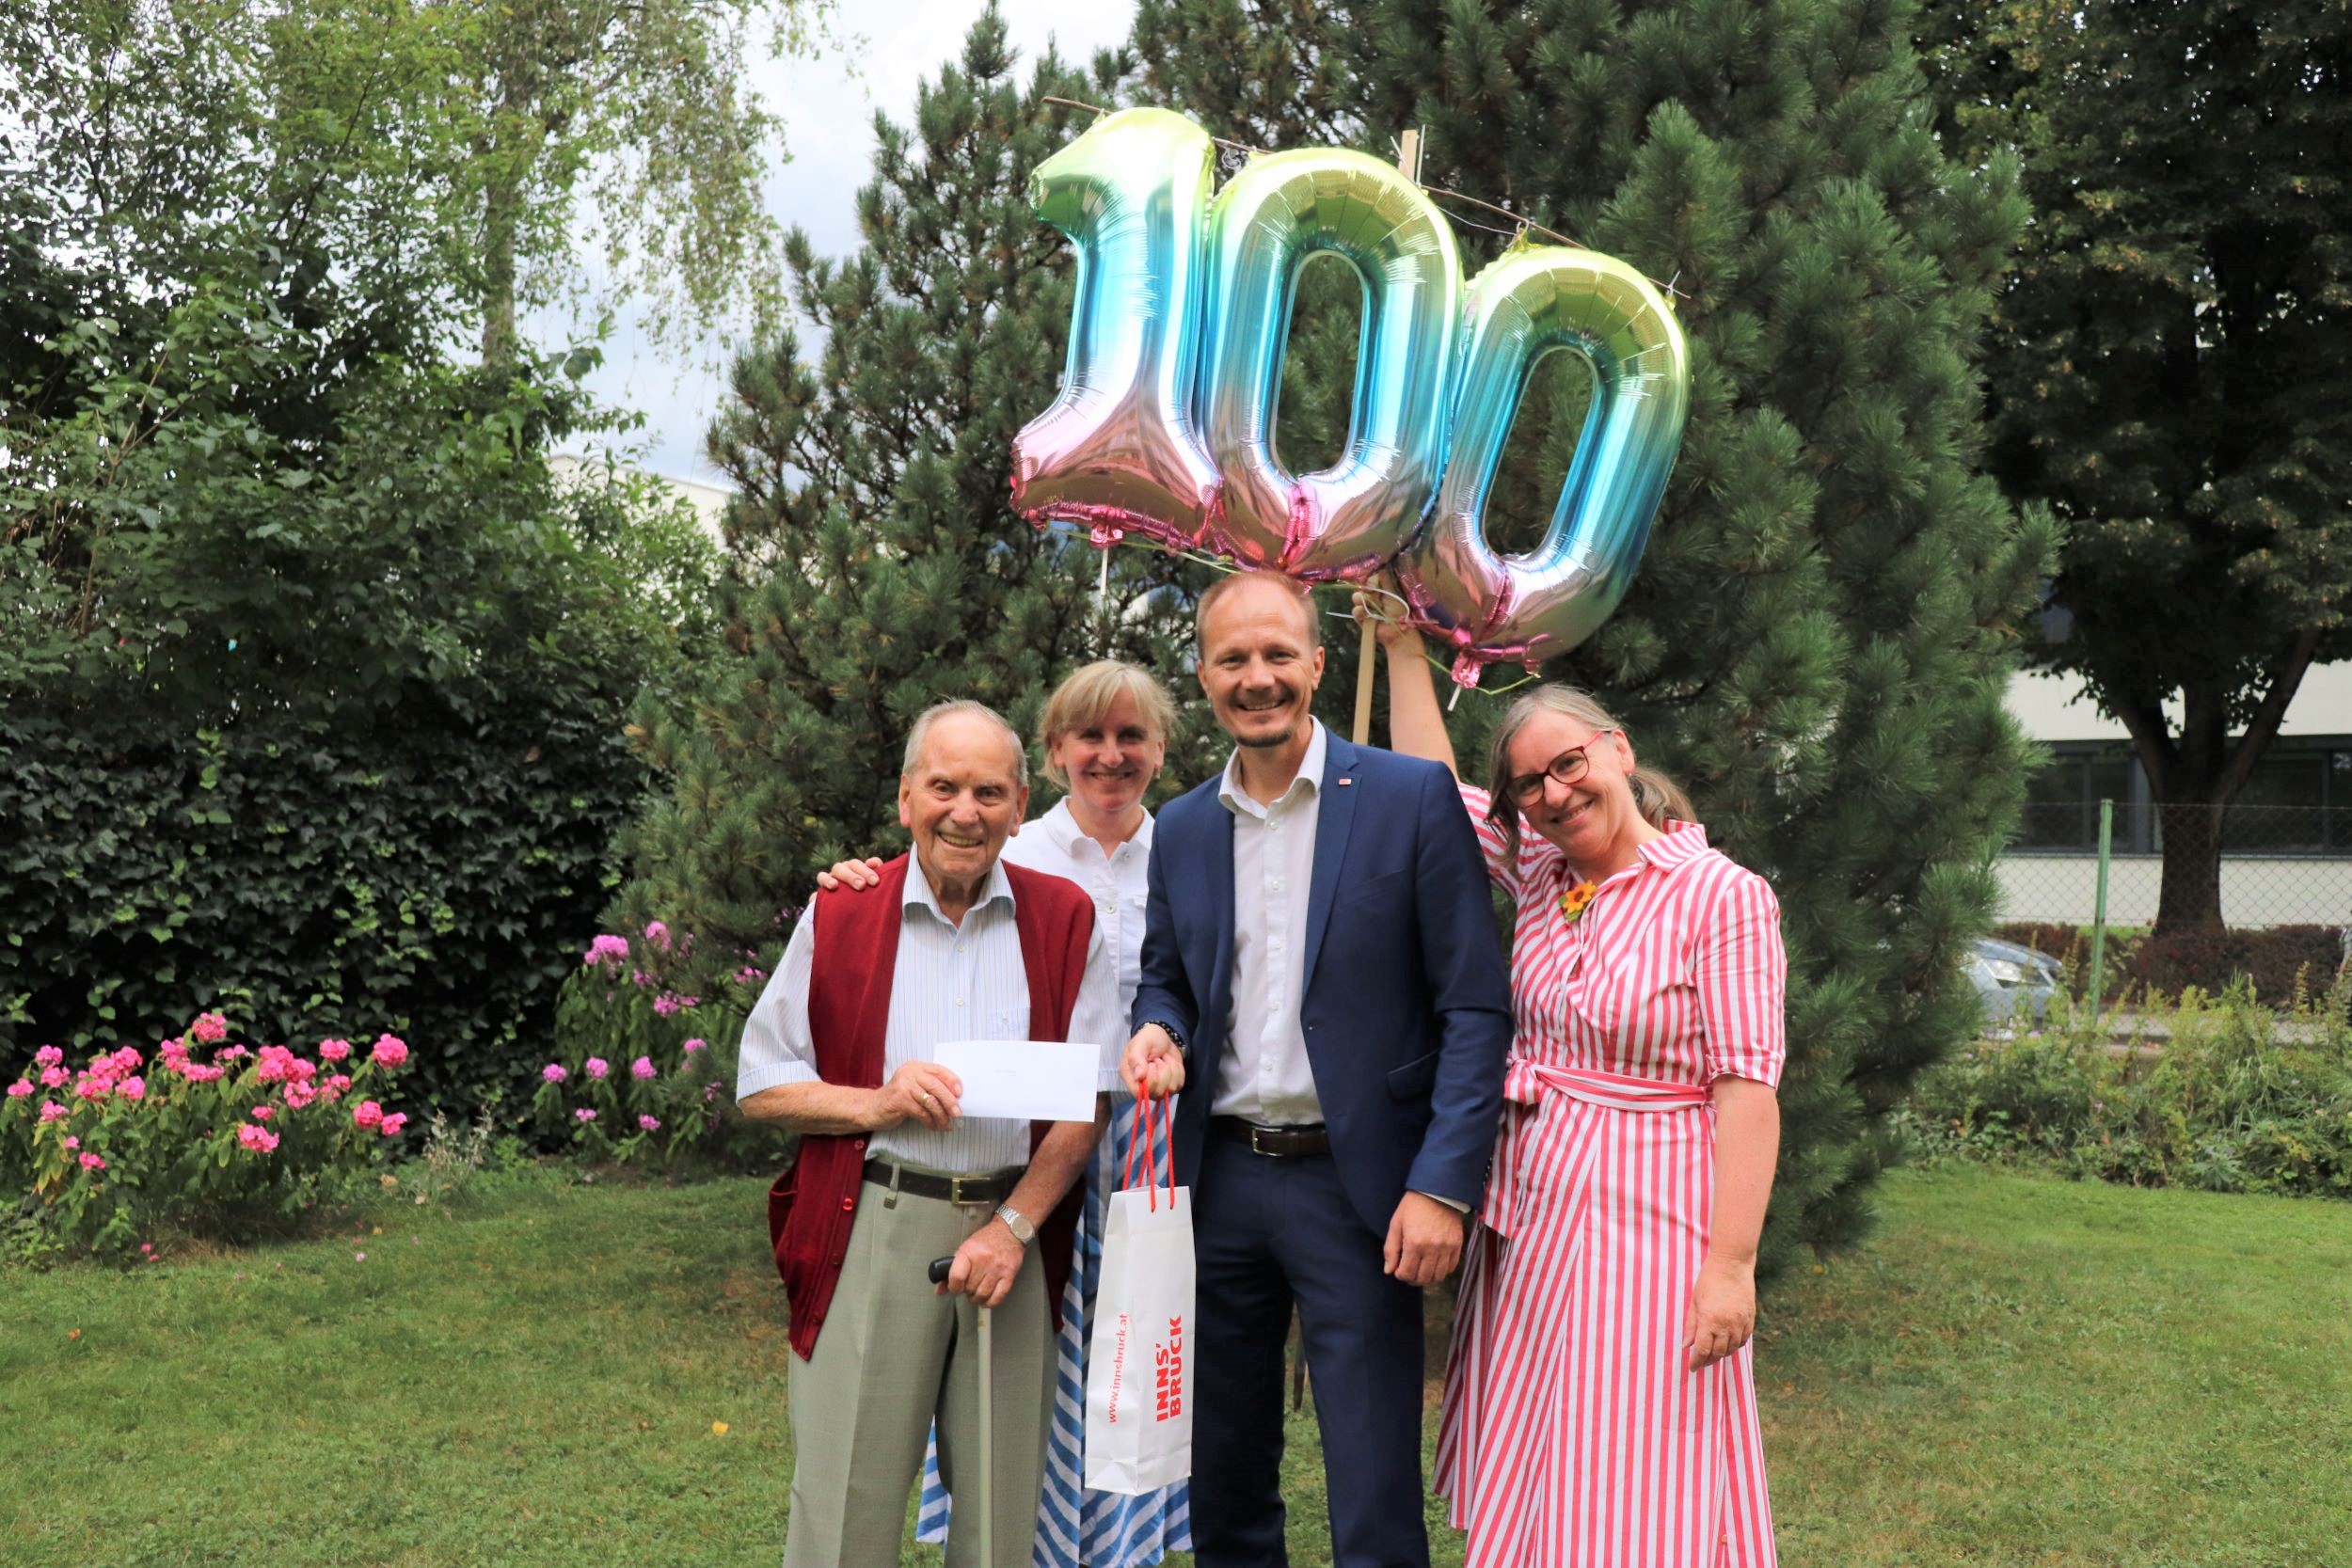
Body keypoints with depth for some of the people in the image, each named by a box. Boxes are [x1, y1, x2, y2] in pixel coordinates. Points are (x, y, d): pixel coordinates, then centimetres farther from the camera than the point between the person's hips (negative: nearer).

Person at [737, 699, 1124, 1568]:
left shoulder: (1065, 922, 5)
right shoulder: (837, 918, 4)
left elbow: (1089, 1102, 2)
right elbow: (760, 1087, 5)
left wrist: (1014, 1227, -8)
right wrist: (878, 1103, -11)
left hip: (1017, 1228, 1)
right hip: (869, 1233, -1)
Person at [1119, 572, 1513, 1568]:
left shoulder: (1412, 798, -5)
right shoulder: (1181, 830, 9)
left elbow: (1476, 1009, -7)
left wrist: (1443, 1186, -16)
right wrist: (1161, 1034, -5)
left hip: (1354, 1186, -4)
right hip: (1218, 1179, 5)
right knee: (1223, 1478, 15)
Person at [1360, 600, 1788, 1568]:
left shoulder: (1723, 897, -12)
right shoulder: (1538, 868, 6)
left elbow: (1745, 1090, -15)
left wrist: (1730, 1265, -19)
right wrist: (1402, 642, 15)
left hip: (1644, 1226, -6)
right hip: (1526, 1215, 7)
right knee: (1527, 1490, 14)